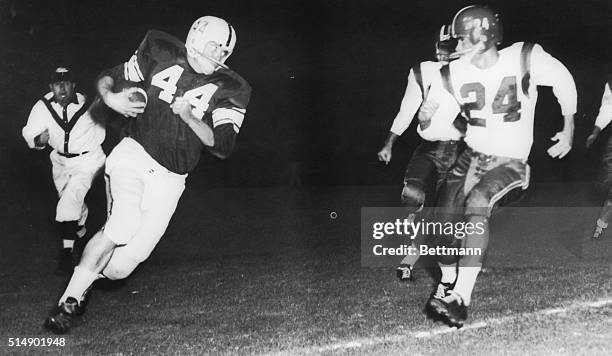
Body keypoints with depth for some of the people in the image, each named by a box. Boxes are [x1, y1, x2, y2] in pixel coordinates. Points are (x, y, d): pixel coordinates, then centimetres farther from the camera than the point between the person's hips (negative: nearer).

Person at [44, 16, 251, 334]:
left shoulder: (230, 90, 0)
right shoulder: (162, 53, 2)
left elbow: (222, 147, -6)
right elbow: (107, 78, 11)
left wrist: (189, 117, -19)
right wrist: (110, 98, -11)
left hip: (168, 179, 1)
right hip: (134, 153, -1)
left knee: (119, 267, -8)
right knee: (124, 226, -28)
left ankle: (82, 280, 26)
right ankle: (68, 302, -10)